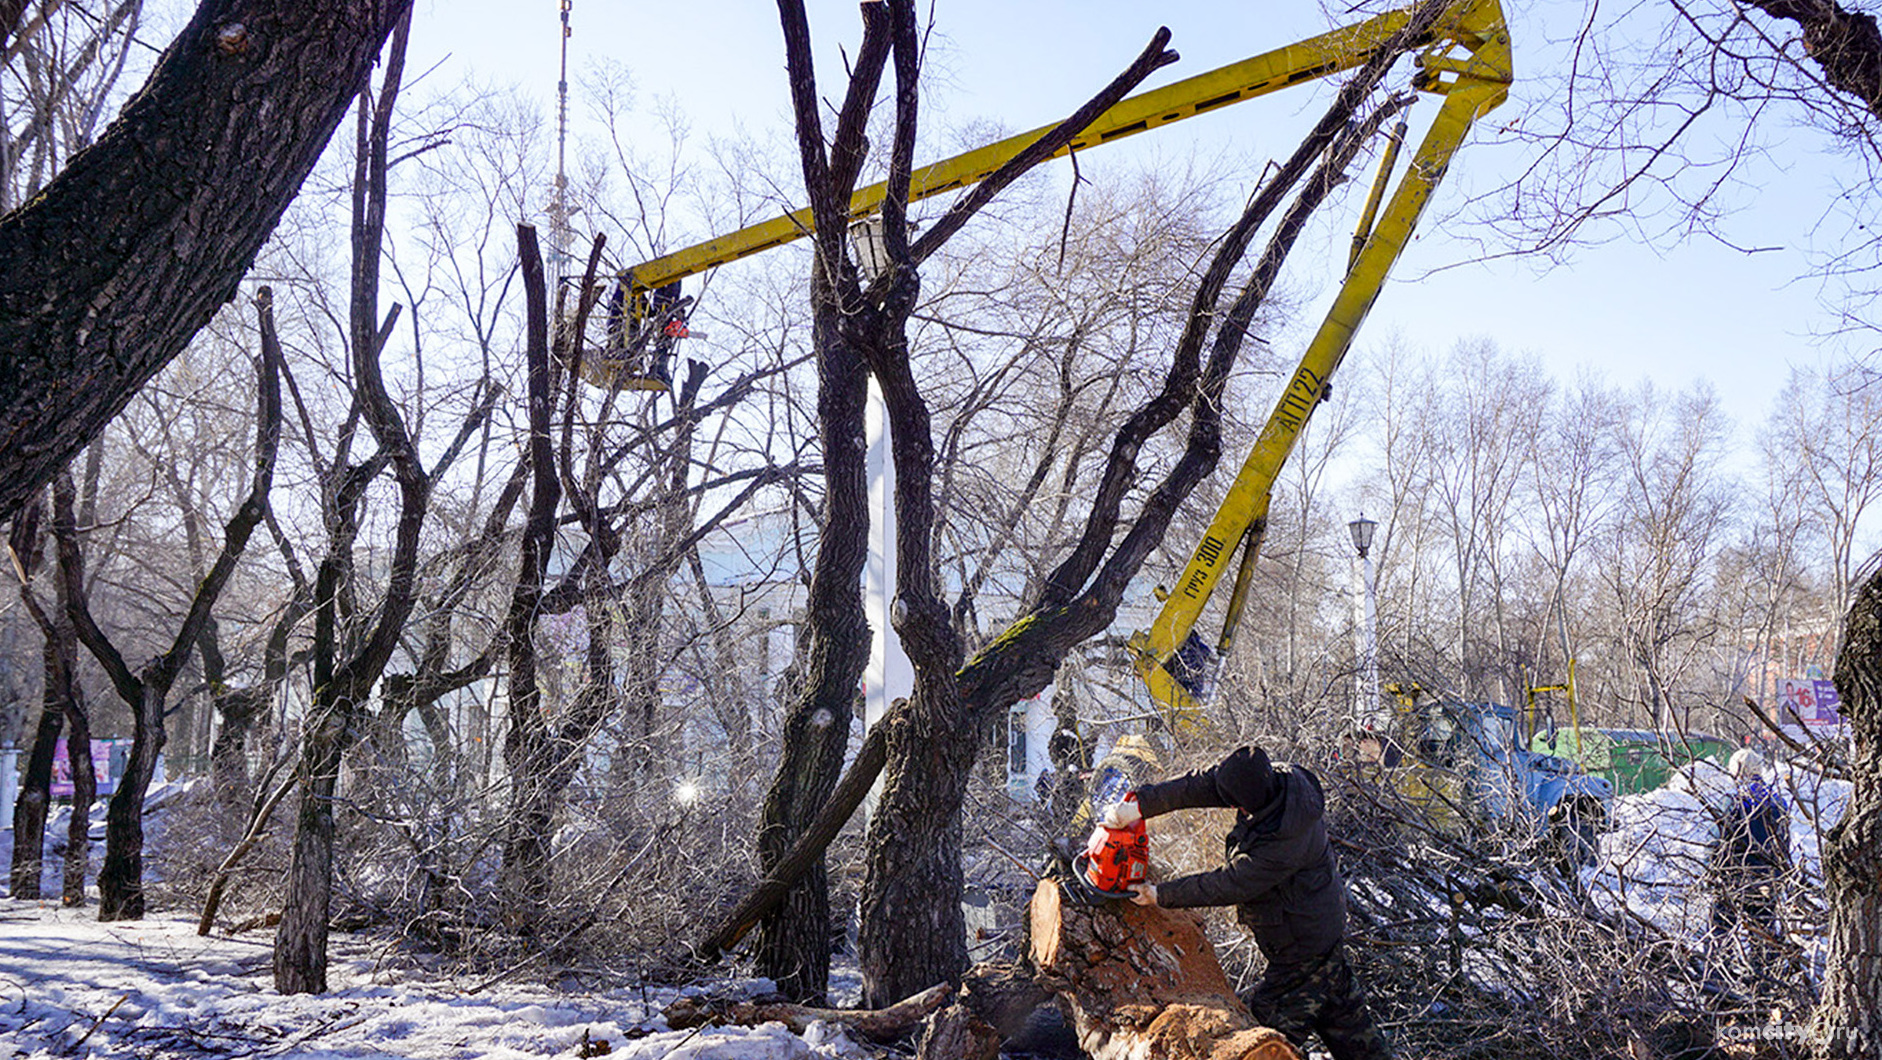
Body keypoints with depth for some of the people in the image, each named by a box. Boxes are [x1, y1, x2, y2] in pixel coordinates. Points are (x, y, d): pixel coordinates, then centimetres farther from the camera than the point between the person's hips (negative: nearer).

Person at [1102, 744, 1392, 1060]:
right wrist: (1140, 804, -21)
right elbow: (1201, 785, -15)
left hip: (1304, 944, -9)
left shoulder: (1278, 844, -38)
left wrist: (1161, 895, -15)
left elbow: (1227, 887, -25)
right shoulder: (1281, 780, -17)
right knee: (1337, 1002, 27)